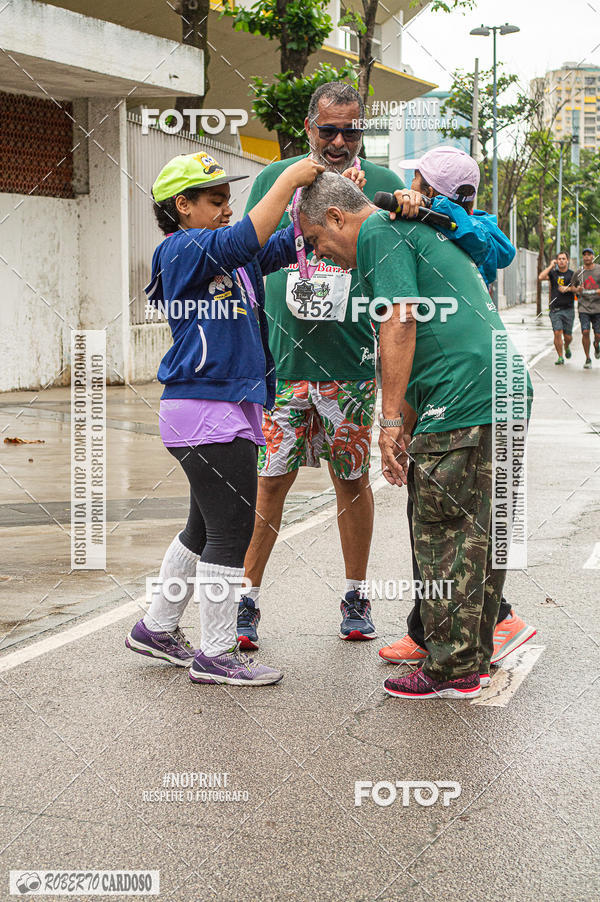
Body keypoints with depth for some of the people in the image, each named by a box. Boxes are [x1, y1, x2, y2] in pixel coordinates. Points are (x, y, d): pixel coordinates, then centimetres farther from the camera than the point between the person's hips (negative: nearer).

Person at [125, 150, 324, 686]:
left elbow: (285, 244, 13)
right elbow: (244, 240, -25)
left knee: (207, 529, 18)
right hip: (205, 409, -10)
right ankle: (215, 655, 4)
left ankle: (157, 628, 31)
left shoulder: (234, 258, 17)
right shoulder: (184, 249, -9)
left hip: (231, 410, 10)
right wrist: (288, 180, -20)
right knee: (230, 533, -5)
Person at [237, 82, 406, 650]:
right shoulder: (274, 179, 7)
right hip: (279, 360, 0)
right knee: (270, 481, 1)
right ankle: (247, 599, 12)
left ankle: (355, 596, 22)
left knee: (352, 479, 8)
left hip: (352, 364, 0)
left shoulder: (382, 185, 5)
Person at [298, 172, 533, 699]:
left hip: (461, 400, -10)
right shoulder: (419, 231, 28)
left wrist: (390, 419, -13)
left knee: (445, 537, -3)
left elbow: (401, 321, -15)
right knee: (481, 532, 15)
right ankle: (477, 654, 23)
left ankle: (452, 671, 2)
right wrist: (403, 426, 28)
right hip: (507, 389, 10)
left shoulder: (379, 232, -2)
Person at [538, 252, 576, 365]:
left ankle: (567, 347, 37)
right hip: (555, 309, 0)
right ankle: (560, 357, -1)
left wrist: (567, 289, -17)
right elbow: (541, 277, -10)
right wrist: (551, 266, -5)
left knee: (567, 336, 3)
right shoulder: (553, 273, 7)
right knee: (557, 333, -12)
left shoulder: (572, 274, 6)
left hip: (568, 309, 0)